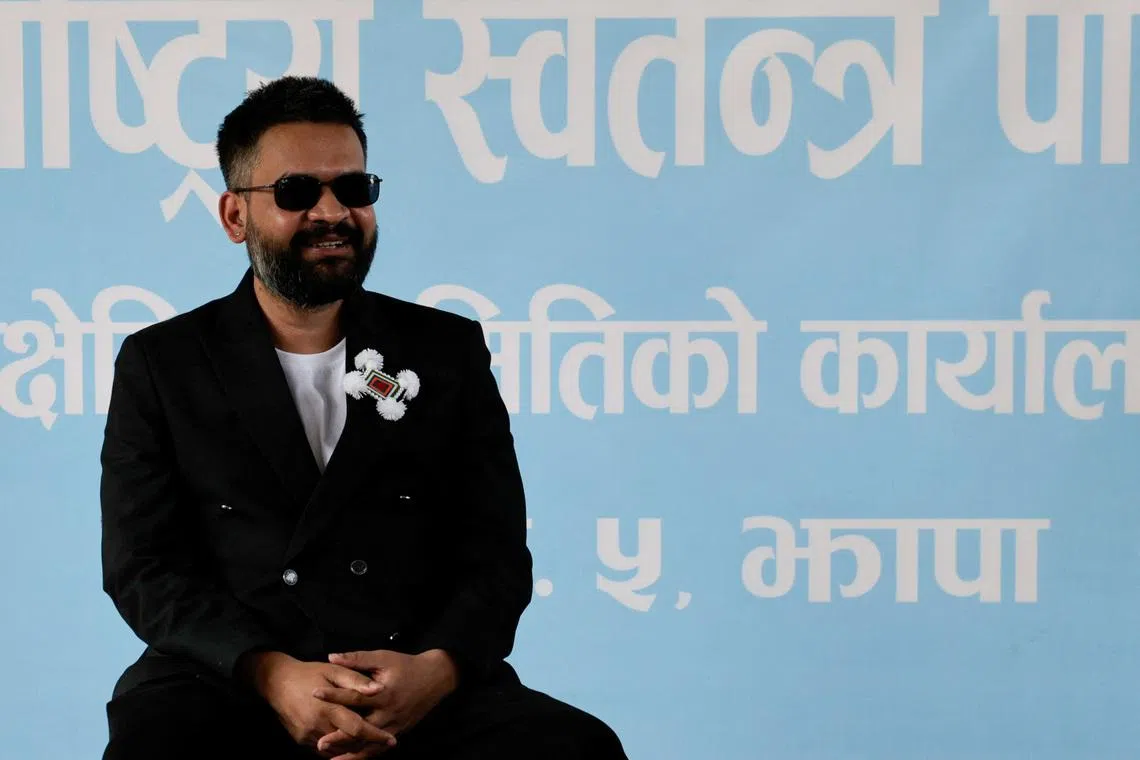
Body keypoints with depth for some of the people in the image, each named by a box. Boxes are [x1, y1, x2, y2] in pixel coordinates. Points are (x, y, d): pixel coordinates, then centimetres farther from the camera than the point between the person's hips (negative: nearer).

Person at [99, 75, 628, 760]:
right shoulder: (160, 363, 12)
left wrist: (437, 667, -13)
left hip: (422, 690, 2)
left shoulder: (449, 350, 15)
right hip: (226, 685, -1)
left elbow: (497, 553, 9)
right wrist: (271, 673, -15)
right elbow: (142, 568, 3)